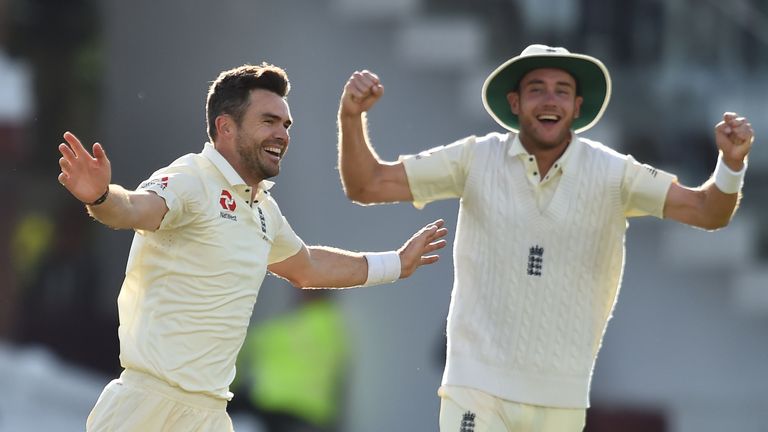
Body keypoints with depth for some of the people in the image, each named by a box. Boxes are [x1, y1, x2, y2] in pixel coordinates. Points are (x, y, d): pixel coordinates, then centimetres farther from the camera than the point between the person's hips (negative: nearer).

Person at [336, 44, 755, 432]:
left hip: (561, 398, 1)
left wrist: (732, 162, -25)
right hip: (476, 387, -1)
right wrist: (352, 117, -17)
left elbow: (707, 211, -4)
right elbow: (367, 186, 0)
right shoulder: (477, 159, -3)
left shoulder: (611, 174, -3)